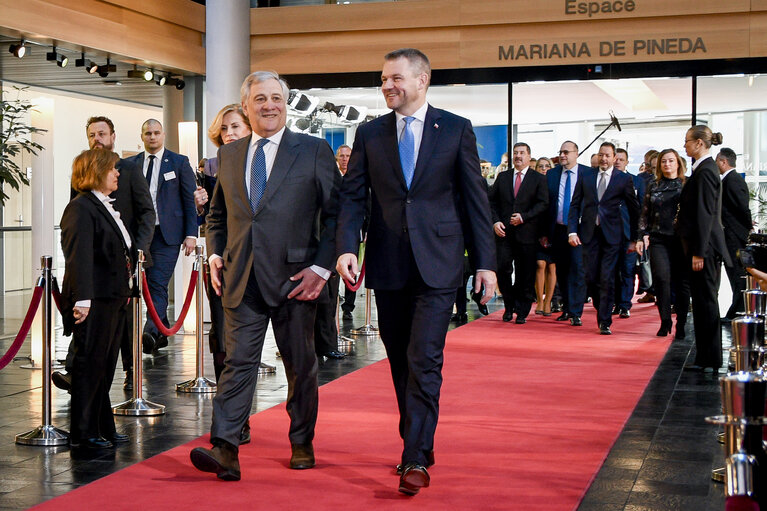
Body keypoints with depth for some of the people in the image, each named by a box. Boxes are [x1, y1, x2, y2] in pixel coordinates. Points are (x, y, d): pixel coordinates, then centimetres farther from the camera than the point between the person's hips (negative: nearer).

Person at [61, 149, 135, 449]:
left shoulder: (108, 207, 18)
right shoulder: (81, 208, -12)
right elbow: (79, 256, -21)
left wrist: (125, 291, 21)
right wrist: (82, 299, -28)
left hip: (115, 300, 9)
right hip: (95, 301, -9)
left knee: (105, 367, 14)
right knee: (90, 365, -2)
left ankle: (104, 428, 22)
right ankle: (83, 433, 6)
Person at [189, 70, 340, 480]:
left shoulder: (314, 151, 0)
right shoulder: (228, 154, 12)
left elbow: (336, 213, -2)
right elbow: (217, 214, 22)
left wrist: (322, 267, -11)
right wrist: (215, 254, 6)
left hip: (294, 278, -2)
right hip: (241, 279, 2)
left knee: (300, 365, 10)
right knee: (238, 361, -4)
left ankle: (302, 445, 24)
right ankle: (225, 450, -8)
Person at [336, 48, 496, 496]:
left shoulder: (456, 129, 2)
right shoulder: (370, 134, 8)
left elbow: (476, 199, 2)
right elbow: (353, 196, 4)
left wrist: (485, 262, -2)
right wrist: (347, 248, -12)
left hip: (437, 264, -3)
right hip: (388, 266, 3)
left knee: (424, 360, -10)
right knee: (401, 363, 11)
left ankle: (415, 459, -7)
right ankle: (420, 445, 26)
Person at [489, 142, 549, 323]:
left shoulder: (538, 179, 5)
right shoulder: (502, 177, 15)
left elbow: (543, 204, -3)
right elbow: (490, 200, 13)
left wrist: (524, 217, -14)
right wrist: (495, 221, -2)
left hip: (526, 233, -2)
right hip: (504, 232, 2)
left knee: (525, 275, 0)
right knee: (502, 269, -6)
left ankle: (522, 312, 11)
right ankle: (509, 306, 14)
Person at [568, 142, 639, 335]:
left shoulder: (624, 179, 2)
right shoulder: (586, 177, 8)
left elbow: (634, 209, 7)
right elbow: (575, 205, 8)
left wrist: (634, 238, 5)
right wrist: (572, 231, -3)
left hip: (612, 235, -2)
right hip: (589, 233, 2)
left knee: (607, 279, -6)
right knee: (591, 278, 3)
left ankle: (605, 322, 0)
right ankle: (602, 311, 24)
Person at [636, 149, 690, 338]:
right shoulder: (653, 187, 12)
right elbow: (645, 214, 13)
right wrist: (643, 235, 2)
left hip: (682, 239, -1)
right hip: (658, 240, 1)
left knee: (682, 281, 0)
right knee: (661, 278, -13)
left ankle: (681, 324, 10)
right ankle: (665, 320, -1)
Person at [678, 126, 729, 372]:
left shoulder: (705, 172, -15)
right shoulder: (706, 169, 15)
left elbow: (705, 214, -19)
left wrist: (699, 252, -20)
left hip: (705, 247, -10)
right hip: (704, 247, 10)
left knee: (705, 301, -4)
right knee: (703, 302, 12)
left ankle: (709, 360, 2)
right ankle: (705, 358, 18)